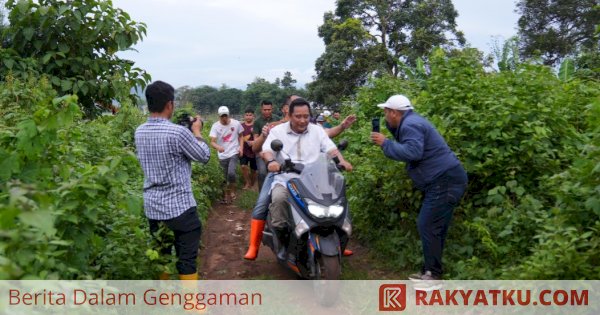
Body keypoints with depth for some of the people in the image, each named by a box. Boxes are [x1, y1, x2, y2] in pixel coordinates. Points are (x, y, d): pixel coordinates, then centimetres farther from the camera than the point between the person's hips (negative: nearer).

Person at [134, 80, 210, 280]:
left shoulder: (139, 132, 2)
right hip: (179, 207, -6)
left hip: (152, 207, 7)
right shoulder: (178, 132, -18)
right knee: (186, 259, 4)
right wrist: (196, 132, 9)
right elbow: (204, 156, -7)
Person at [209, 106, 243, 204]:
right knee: (227, 177, 12)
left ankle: (232, 191, 2)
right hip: (222, 155, 2)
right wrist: (217, 147, -37)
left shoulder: (236, 123, -6)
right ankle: (227, 194, 28)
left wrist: (241, 147, -5)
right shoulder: (215, 126, -8)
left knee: (231, 173, -22)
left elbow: (240, 136, 9)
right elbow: (212, 142, -15)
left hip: (234, 153, -2)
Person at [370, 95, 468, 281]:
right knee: (434, 227, 14)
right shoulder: (411, 122, 19)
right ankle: (430, 271, 22)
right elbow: (404, 145, 21)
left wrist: (385, 143, -20)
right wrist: (390, 127, 11)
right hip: (445, 180, 11)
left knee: (428, 226, -9)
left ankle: (433, 274, -2)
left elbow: (412, 152, -29)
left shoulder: (410, 125, -15)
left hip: (445, 181, -11)